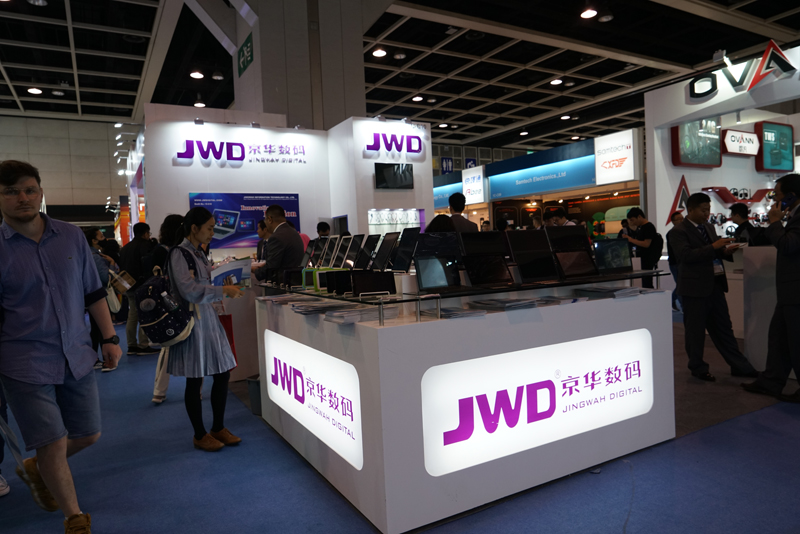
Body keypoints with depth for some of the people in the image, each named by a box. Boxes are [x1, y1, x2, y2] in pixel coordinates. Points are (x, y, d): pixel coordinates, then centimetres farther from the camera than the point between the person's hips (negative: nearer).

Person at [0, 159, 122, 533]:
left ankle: (35, 469, 44)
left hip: (77, 357, 4)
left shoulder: (71, 236, 4)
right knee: (54, 444, 0)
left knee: (88, 434, 14)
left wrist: (110, 338, 5)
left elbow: (93, 292, 9)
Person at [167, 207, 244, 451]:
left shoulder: (198, 253, 14)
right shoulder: (179, 253, -12)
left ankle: (218, 428, 24)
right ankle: (200, 435, 17)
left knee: (223, 373, 9)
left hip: (207, 317, 9)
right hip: (192, 320, -8)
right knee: (195, 380, 3)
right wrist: (223, 291, -20)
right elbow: (189, 290, -22)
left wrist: (222, 290, 9)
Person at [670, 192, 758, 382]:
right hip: (695, 287, -8)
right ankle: (698, 368, 18)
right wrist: (713, 247, -24)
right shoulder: (679, 231, -10)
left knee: (724, 327, 14)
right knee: (696, 330, 4)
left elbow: (713, 254, 23)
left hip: (715, 285, 8)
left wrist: (725, 251, 2)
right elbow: (686, 255, -22)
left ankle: (739, 366, 23)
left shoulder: (709, 228, 16)